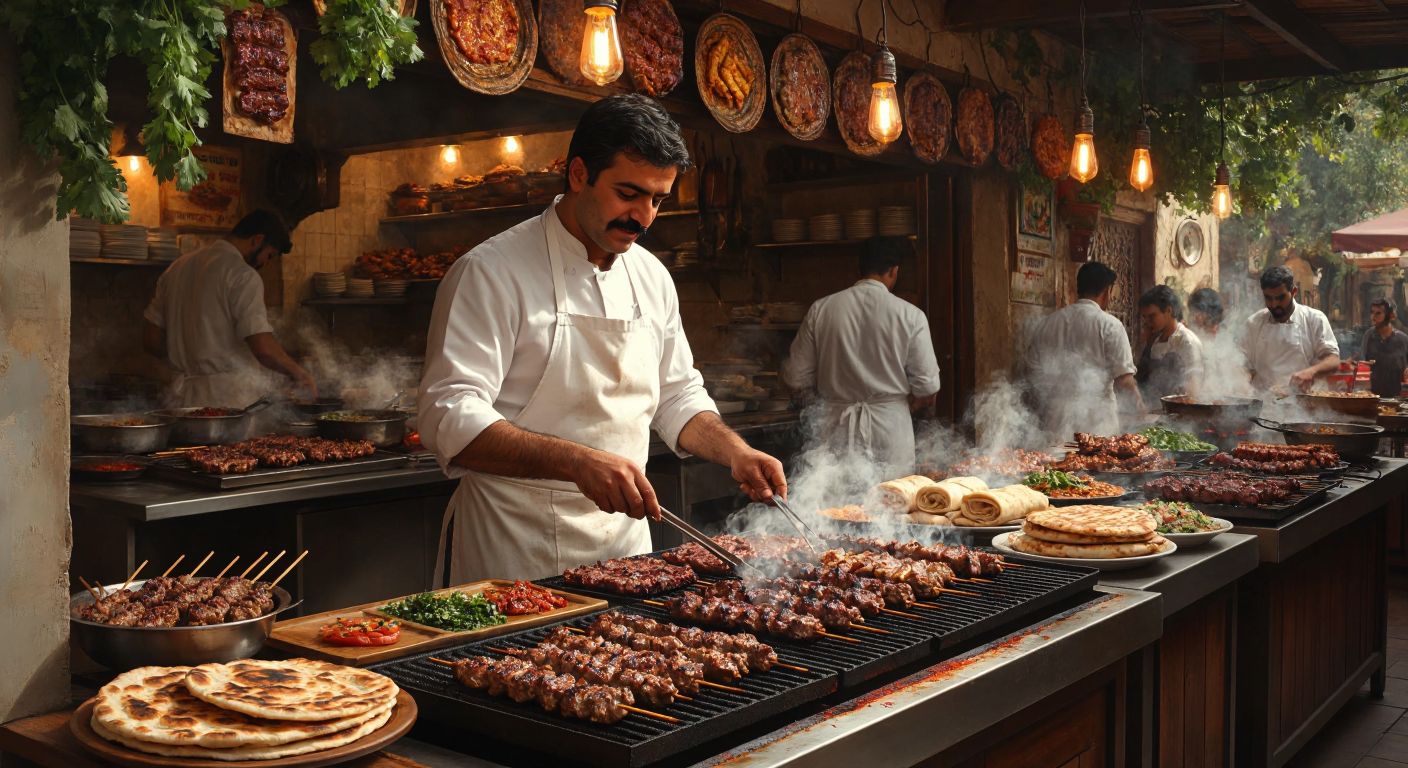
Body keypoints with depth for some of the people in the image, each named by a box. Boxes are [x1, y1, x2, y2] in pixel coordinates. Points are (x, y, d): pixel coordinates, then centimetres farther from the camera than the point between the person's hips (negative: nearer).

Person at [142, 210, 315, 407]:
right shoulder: (242, 275, -10)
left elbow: (151, 340, 17)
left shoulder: (178, 267, 15)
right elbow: (264, 348, -17)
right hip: (233, 398, -8)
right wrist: (298, 373, -1)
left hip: (185, 397, 8)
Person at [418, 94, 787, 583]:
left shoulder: (651, 277, 8)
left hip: (625, 540, 6)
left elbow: (677, 396, 18)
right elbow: (449, 418, -23)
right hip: (519, 551, -6)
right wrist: (578, 461, -34)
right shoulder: (491, 272, -14)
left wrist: (735, 453, -1)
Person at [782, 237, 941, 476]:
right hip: (890, 428, -2)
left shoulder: (820, 310, -2)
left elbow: (797, 378, 2)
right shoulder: (910, 316, -7)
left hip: (836, 428, 2)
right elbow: (926, 388, -4)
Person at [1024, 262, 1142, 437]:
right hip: (1098, 427, -4)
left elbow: (1033, 378, 13)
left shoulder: (1044, 325, 8)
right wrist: (1140, 409, 6)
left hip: (1055, 429, 4)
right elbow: (1124, 381, -9)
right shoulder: (1109, 325, -5)